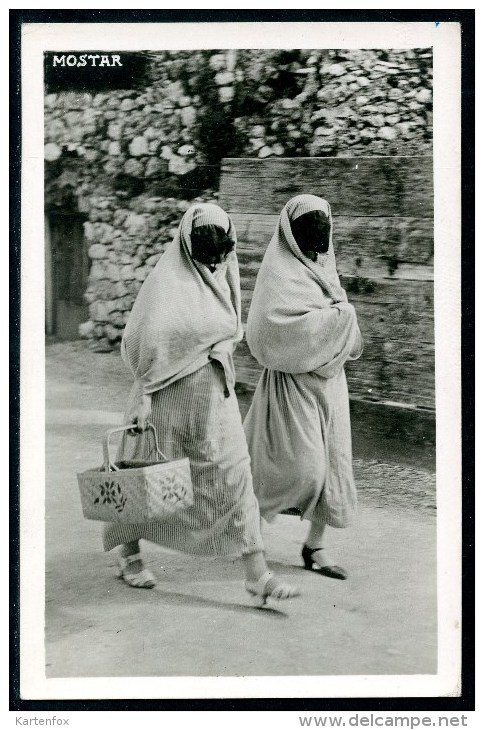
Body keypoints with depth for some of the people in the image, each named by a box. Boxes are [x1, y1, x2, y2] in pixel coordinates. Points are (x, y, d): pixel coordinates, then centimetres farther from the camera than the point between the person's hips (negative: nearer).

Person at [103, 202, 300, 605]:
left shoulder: (223, 278, 7)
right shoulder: (167, 281, -13)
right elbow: (148, 342, -16)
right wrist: (143, 395, -19)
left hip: (215, 393, 6)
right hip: (170, 392, -5)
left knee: (235, 475, -1)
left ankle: (257, 575, 0)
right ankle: (128, 553, 34)